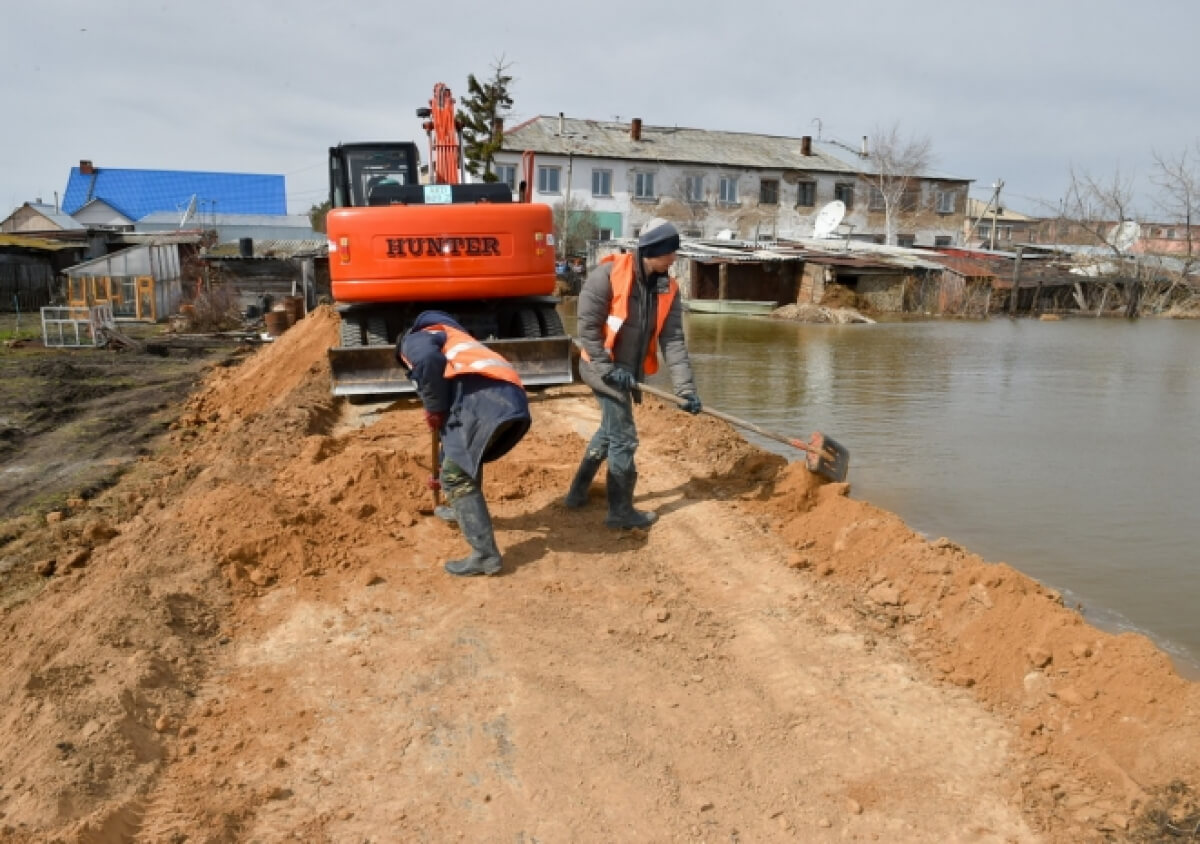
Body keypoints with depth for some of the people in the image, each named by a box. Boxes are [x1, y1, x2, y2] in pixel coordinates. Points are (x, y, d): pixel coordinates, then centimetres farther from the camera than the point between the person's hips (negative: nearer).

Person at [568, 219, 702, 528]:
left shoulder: (668, 289, -1)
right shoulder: (609, 273, -19)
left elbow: (673, 340, -6)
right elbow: (586, 325, -18)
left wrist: (685, 388, -14)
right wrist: (608, 368, -21)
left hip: (628, 371, 8)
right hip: (603, 368, -8)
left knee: (609, 431, 21)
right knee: (623, 438, -4)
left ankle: (578, 491, 37)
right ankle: (621, 511, 11)